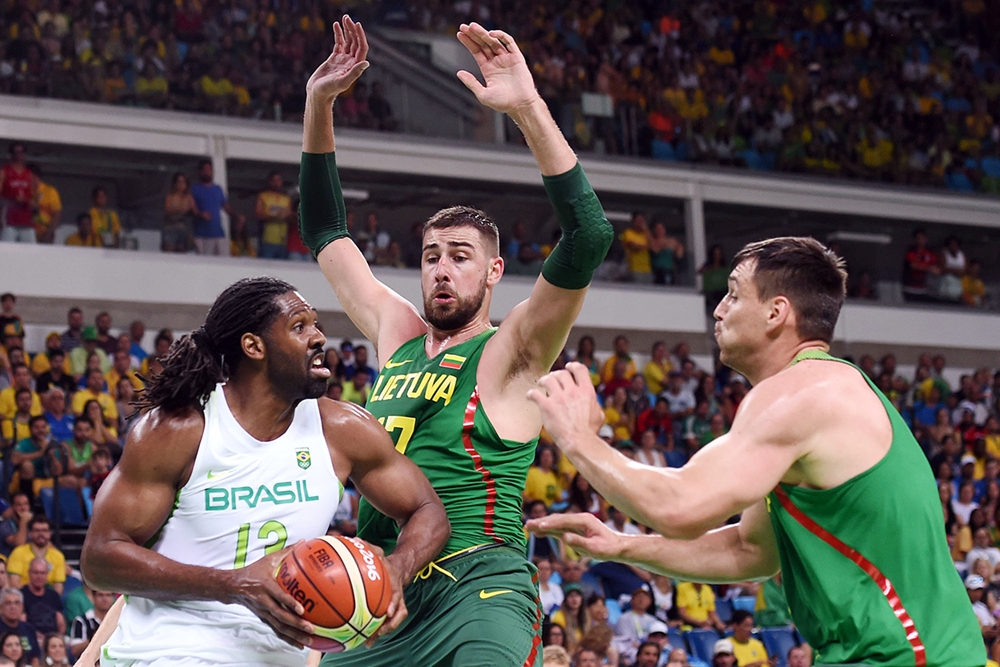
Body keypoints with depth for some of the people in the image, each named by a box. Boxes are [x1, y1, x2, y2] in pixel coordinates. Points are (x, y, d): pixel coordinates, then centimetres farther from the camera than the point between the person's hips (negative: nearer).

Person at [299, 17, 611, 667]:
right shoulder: (398, 336, 16)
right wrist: (319, 106, 16)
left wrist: (529, 108, -24)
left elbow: (588, 238, -17)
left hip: (478, 595, -7)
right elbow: (327, 232, 26)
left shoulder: (509, 353, -2)